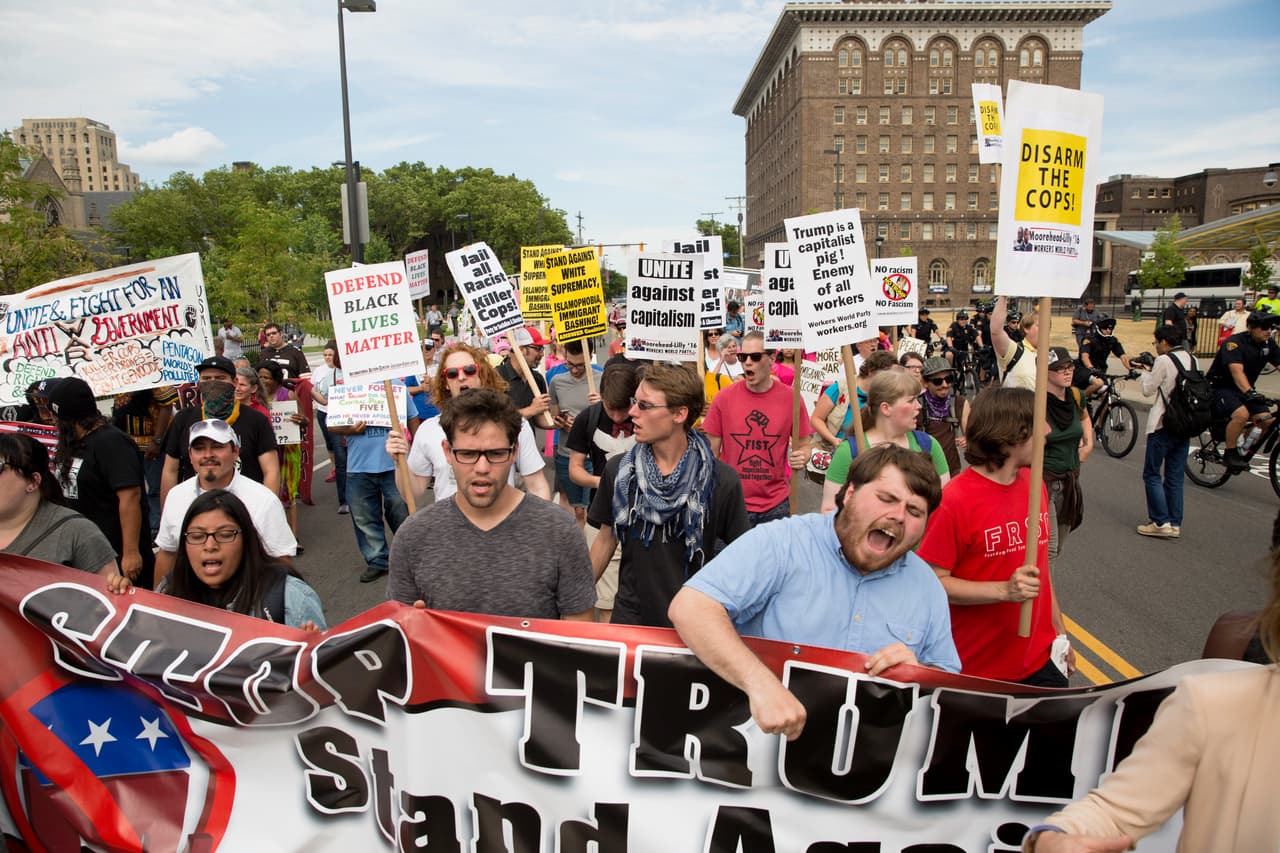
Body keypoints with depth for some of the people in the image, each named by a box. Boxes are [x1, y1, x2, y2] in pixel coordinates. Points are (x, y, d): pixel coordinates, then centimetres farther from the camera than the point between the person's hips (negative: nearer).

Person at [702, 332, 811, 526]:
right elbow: (712, 453, 1)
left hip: (776, 505, 0)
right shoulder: (724, 398, -5)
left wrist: (801, 457, -17)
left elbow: (802, 446, 6)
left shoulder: (791, 398, -5)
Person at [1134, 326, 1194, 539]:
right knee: (1175, 477, 12)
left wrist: (1146, 371, 10)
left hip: (1163, 424, -7)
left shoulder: (1164, 361, -13)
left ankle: (1161, 523, -4)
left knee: (1152, 474, 1)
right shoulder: (1192, 360, 9)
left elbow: (1147, 390, -8)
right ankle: (1175, 524, 15)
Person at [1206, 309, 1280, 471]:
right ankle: (1230, 454, -15)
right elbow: (1237, 371, -32)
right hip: (1221, 388, -7)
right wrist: (1250, 392, -46)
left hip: (1245, 390, 7)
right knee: (1241, 414, -32)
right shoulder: (1234, 343, -19)